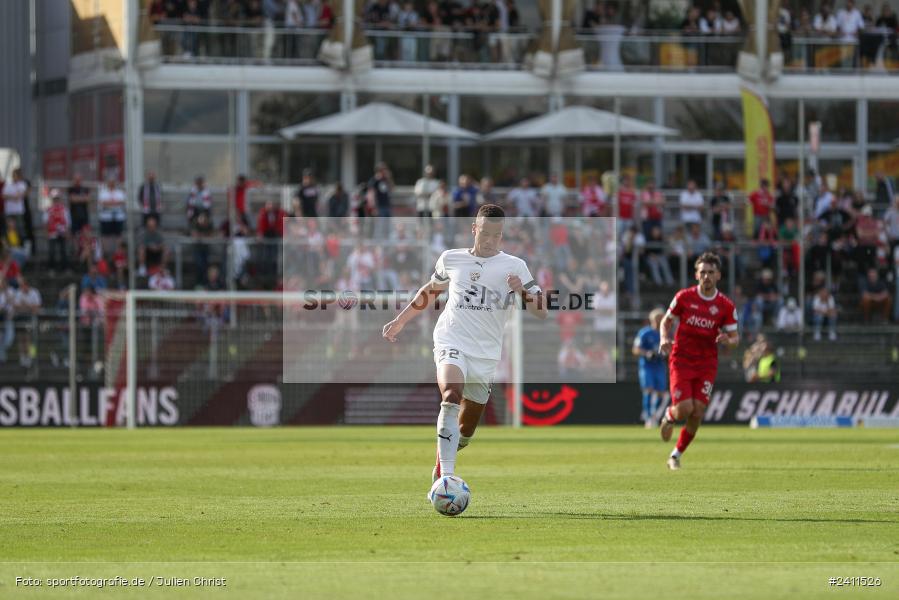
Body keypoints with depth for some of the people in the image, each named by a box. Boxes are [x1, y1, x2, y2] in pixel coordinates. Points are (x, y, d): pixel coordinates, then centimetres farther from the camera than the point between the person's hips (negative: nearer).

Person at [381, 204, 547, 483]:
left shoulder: (515, 266, 4)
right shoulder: (451, 259, 9)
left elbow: (541, 311, 1)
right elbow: (431, 290, 27)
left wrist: (522, 291, -19)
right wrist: (400, 320, 28)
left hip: (486, 354, 2)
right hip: (451, 342, -2)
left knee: (466, 430, 7)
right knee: (452, 396, -31)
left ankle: (442, 462, 40)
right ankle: (446, 476, -39)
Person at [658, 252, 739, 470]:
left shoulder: (726, 306, -3)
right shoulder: (684, 297, -4)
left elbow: (735, 338, 2)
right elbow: (666, 322, 7)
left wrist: (728, 341, -22)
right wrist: (664, 339, -13)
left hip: (707, 364, 1)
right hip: (681, 360, -1)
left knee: (697, 413, -6)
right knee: (684, 408, -16)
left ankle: (676, 456, 13)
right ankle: (670, 416, 24)